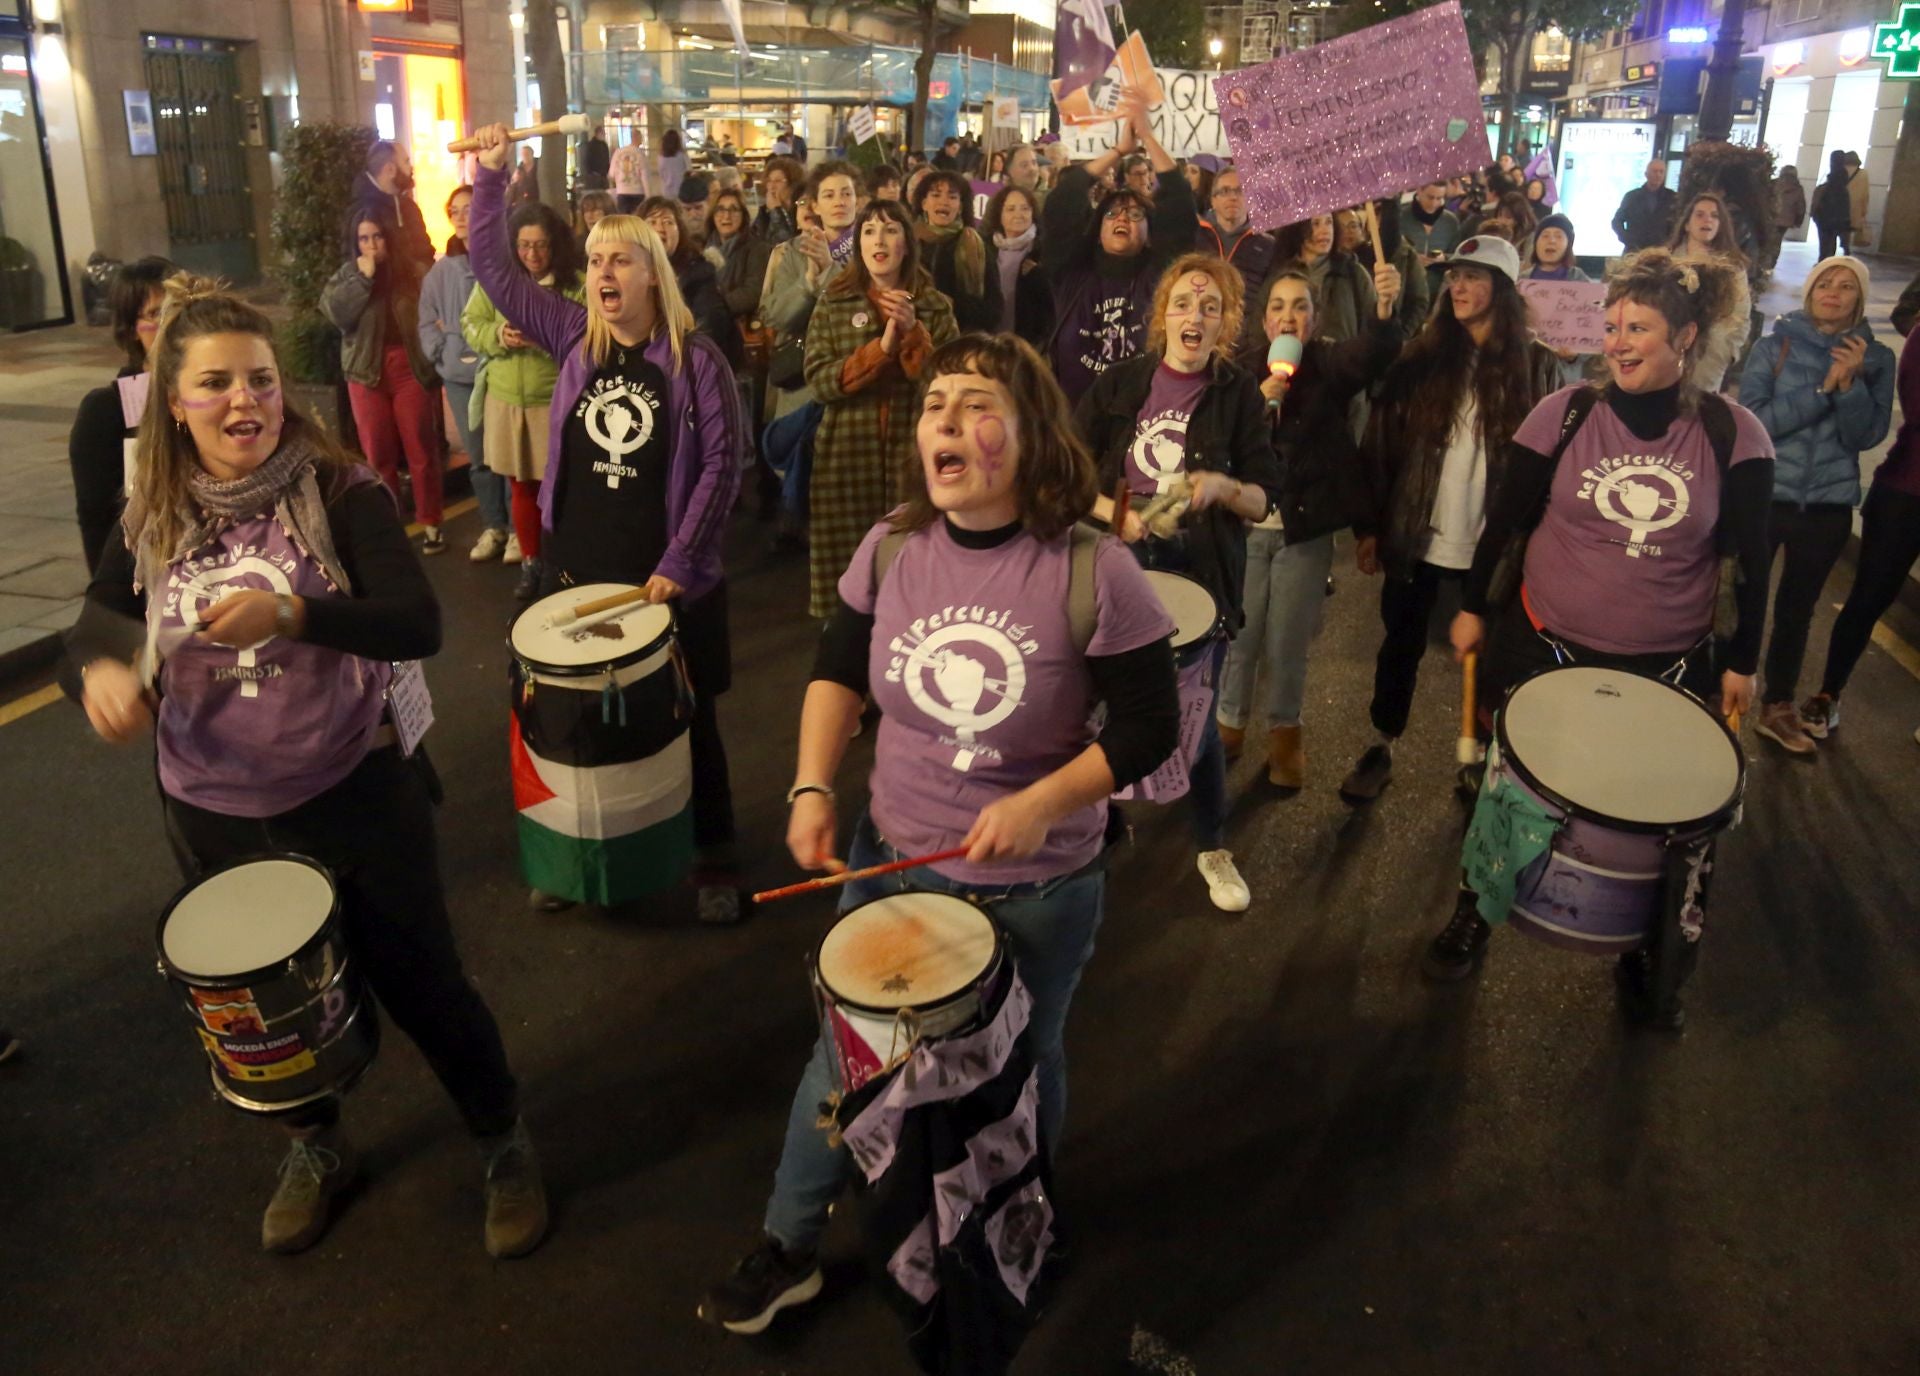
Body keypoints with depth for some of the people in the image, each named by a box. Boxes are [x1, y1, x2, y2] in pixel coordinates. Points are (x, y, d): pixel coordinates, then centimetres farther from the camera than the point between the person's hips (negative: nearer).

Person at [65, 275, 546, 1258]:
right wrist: (99, 673, -22)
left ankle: (505, 1146, 31)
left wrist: (291, 614, -36)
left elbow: (419, 625, -22)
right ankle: (315, 1149, 48)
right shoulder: (153, 521, 0)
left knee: (418, 981, 7)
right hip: (213, 811, 4)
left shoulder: (340, 495, -13)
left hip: (354, 792, -4)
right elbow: (90, 634, 1)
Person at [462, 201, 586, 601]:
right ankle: (530, 564, 28)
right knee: (521, 484, 14)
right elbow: (470, 323, 5)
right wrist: (498, 335, -15)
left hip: (555, 400, -3)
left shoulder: (576, 284, -9)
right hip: (505, 399, 4)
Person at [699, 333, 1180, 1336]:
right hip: (890, 859, 3)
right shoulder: (890, 549, -10)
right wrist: (812, 787, -7)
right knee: (842, 1056, 19)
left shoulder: (1093, 574, -23)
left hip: (1039, 890, -3)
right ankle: (787, 1249, 43)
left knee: (1020, 1069, 22)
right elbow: (837, 670, 5)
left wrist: (1040, 803, -25)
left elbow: (1151, 728, -14)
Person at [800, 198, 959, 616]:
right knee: (847, 566, 0)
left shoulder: (936, 305, 6)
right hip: (848, 453, 0)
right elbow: (818, 381, -4)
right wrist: (880, 349, -15)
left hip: (913, 452, 0)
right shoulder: (833, 302, 6)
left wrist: (913, 331, -14)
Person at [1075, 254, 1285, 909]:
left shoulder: (1240, 394, -1)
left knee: (1197, 715, 2)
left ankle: (1212, 849, 23)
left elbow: (1265, 500, -3)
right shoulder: (1119, 383, 1)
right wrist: (1114, 513, -15)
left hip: (1201, 572, -1)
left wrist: (1222, 486, -22)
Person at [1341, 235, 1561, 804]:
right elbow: (1380, 443, 0)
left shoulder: (1538, 365, -3)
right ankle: (1380, 748, 25)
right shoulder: (1422, 356, 0)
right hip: (1418, 537, 1)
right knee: (1401, 644, 10)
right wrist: (1368, 526, -3)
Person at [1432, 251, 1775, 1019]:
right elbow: (1506, 520, 1)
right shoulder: (1564, 414, -8)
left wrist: (1742, 660, 1)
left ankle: (1649, 956, 32)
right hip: (1543, 647, 0)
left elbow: (1750, 559, 0)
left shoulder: (1732, 435, -7)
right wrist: (1472, 607, 4)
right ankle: (1473, 912, 35)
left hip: (1667, 666, 0)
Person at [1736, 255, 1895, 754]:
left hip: (1829, 506, 3)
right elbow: (1752, 420, -16)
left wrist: (1850, 382, -19)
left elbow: (1866, 435, -7)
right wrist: (1822, 388, -20)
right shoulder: (1775, 346, -4)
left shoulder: (1875, 358, 2)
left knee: (1798, 608, 14)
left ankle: (1778, 707, 27)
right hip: (1763, 496, -2)